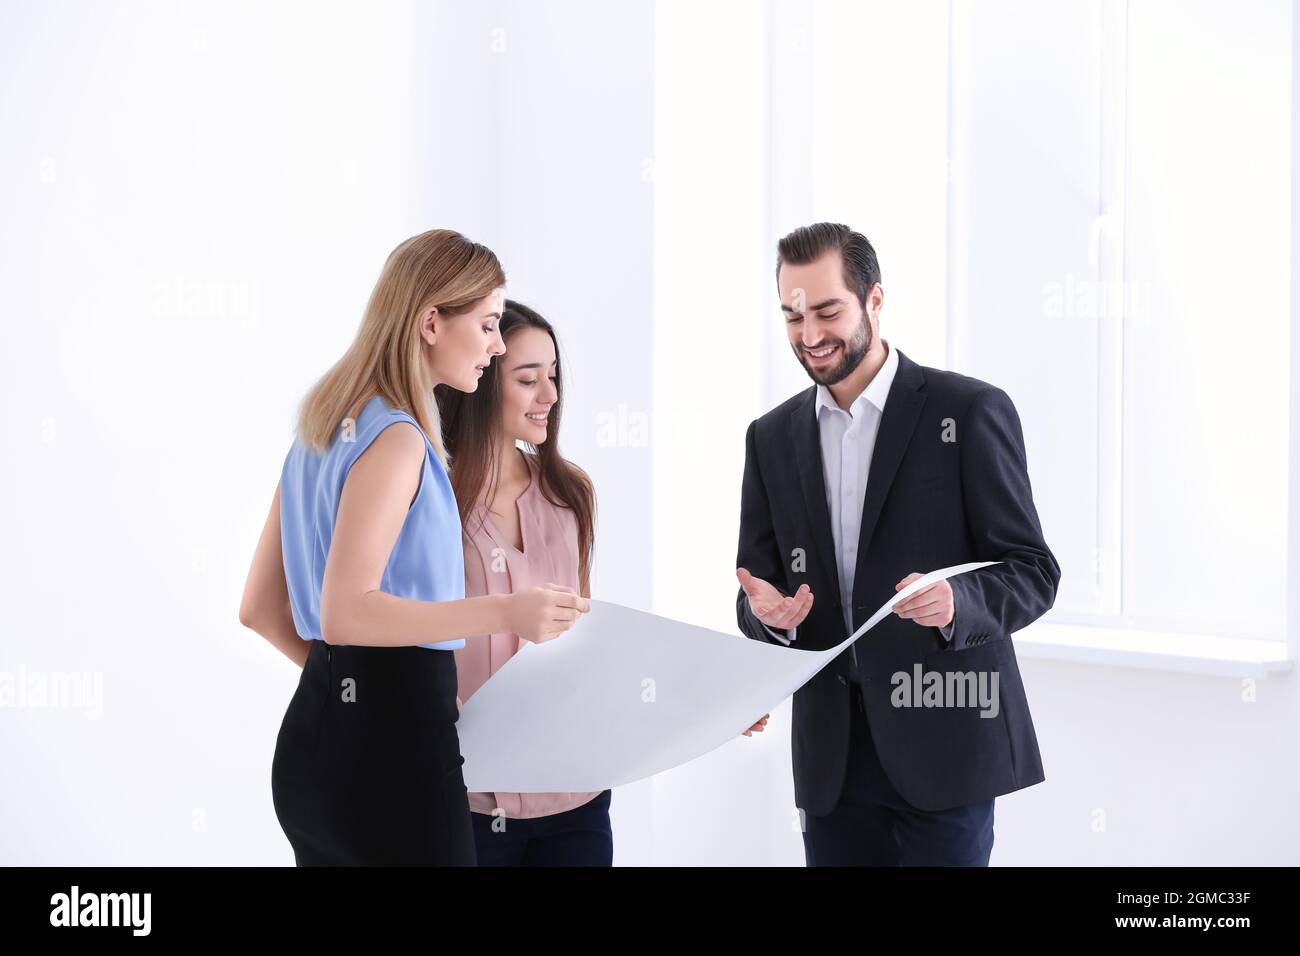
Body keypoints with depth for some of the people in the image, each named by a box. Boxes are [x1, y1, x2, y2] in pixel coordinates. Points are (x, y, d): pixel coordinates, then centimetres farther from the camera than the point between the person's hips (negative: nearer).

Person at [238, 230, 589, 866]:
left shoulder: (325, 429, 13)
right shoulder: (396, 438, -15)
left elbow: (260, 608, 16)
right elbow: (345, 613, -25)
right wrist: (500, 612, -28)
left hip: (316, 731, 10)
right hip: (391, 739, -9)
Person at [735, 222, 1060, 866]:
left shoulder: (971, 411, -4)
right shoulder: (772, 437, 11)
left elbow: (1033, 570, -5)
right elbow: (756, 587, 13)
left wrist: (957, 602, -26)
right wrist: (767, 611, -12)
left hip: (943, 743, -4)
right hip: (832, 757, 4)